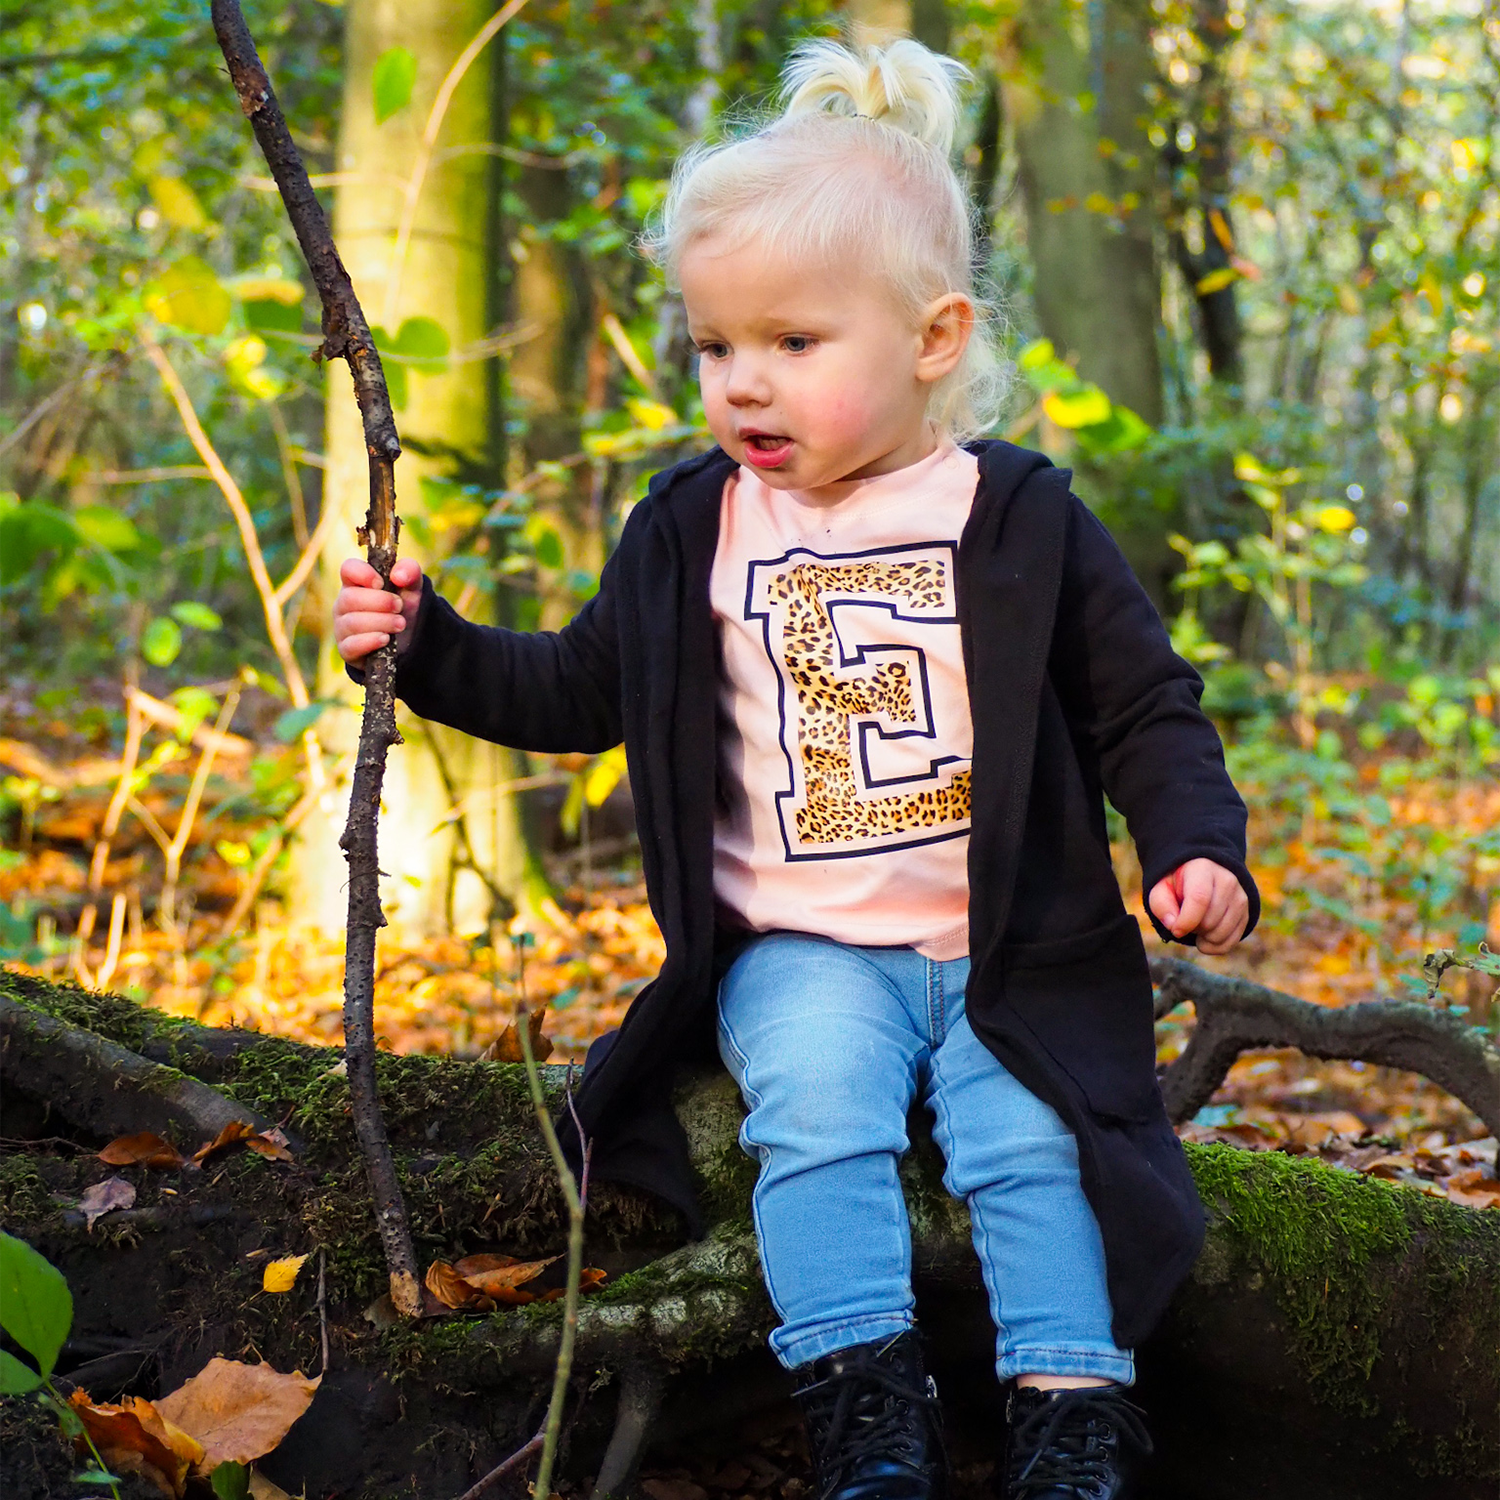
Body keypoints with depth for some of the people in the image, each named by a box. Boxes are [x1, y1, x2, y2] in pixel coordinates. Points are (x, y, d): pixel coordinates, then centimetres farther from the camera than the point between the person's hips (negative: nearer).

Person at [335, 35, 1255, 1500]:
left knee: (1021, 1137, -19)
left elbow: (1144, 706, 5)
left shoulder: (1022, 520, 0)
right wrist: (427, 645, 3)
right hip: (800, 949, 1)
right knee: (816, 1107, -25)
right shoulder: (690, 532, 6)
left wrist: (1195, 847, -10)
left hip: (1005, 948, 0)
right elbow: (577, 691, 16)